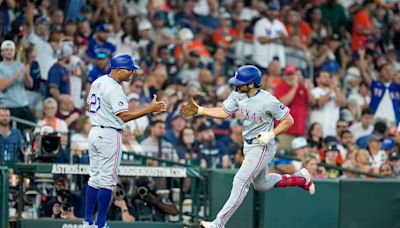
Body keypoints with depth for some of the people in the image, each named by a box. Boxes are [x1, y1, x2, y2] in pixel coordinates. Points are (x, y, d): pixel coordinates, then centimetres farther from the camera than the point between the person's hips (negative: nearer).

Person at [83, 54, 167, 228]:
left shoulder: (98, 82, 10)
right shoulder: (114, 88, -18)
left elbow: (89, 103, 22)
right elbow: (124, 116, -23)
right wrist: (149, 109, -25)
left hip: (94, 132, 9)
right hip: (109, 135, -9)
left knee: (95, 178, 13)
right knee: (107, 180, -5)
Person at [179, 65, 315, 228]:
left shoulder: (268, 101, -26)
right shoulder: (238, 95, -7)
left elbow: (289, 120, -17)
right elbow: (223, 112, 2)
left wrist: (271, 134, -26)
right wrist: (200, 110, -8)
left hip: (263, 147, -9)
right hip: (248, 145, 9)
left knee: (240, 181, -14)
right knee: (261, 184, 23)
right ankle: (299, 178, 42)